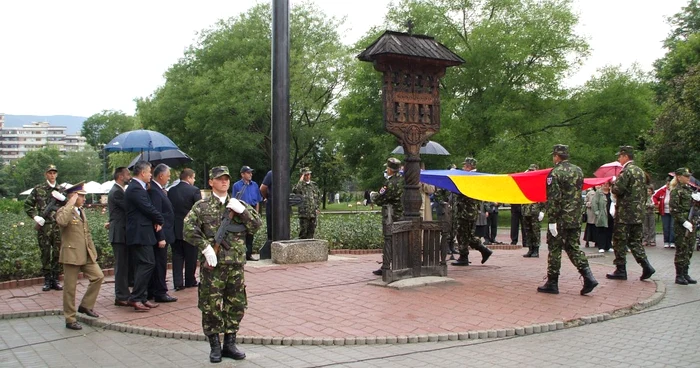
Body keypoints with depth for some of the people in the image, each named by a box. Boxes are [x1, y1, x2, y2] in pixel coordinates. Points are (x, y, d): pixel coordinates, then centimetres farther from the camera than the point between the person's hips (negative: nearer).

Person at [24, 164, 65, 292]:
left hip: (58, 226, 1)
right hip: (44, 226, -1)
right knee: (45, 253, 4)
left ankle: (55, 279, 13)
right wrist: (35, 216, -5)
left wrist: (63, 198, -8)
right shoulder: (38, 189, 5)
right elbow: (27, 205, 9)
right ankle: (47, 280, 13)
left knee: (58, 253, 3)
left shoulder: (61, 190, 10)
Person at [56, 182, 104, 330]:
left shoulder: (81, 211, 16)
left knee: (98, 276, 0)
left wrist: (93, 251, 15)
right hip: (71, 255, -7)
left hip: (86, 255, 7)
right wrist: (70, 204, -25)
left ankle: (86, 305, 16)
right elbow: (61, 221, -35)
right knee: (70, 287, 2)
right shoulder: (63, 211, -9)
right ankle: (70, 319, 12)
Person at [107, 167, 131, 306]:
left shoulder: (119, 190, 17)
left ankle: (123, 295, 21)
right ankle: (121, 297, -1)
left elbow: (127, 208, 16)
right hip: (119, 233, -10)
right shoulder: (116, 192, -15)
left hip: (122, 233, 10)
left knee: (124, 265, 14)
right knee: (121, 265, -6)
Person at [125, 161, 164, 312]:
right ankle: (135, 298, -7)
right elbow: (148, 208, -18)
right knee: (147, 264, -9)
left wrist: (156, 220, -1)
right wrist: (160, 220, -2)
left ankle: (141, 298, 17)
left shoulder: (136, 187, 17)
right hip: (140, 233, -11)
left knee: (142, 265, 12)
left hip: (139, 233, 11)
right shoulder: (136, 189, -15)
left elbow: (148, 207, 15)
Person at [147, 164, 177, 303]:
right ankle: (160, 293, 6)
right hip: (160, 234, -10)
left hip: (161, 234, 10)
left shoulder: (158, 189, 11)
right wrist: (161, 237, -23)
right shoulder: (154, 191, -19)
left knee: (158, 264, 16)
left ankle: (152, 292, 24)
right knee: (160, 264, -2)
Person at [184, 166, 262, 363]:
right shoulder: (202, 206, 1)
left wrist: (242, 210, -9)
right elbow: (189, 229, -9)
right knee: (211, 306, 0)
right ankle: (215, 346, 13)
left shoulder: (238, 204, 12)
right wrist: (205, 247, -16)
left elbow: (256, 226, 5)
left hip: (236, 264, 4)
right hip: (213, 265, -3)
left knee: (236, 305, 7)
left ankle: (229, 344, 20)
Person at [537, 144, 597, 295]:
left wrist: (551, 220, -16)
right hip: (576, 218, 7)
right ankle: (588, 277, 0)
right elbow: (579, 191, 16)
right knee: (573, 247, 13)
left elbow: (553, 198, -17)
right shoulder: (578, 170, 10)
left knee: (555, 249, 2)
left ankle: (552, 283, 8)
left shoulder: (555, 173, -13)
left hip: (560, 218, -7)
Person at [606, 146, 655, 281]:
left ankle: (621, 270, 3)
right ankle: (646, 266, 2)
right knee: (634, 241, 14)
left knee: (619, 241, 0)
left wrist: (614, 182, -2)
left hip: (625, 212, -8)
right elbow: (644, 191, 19)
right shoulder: (640, 171, 14)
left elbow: (617, 190, -20)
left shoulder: (626, 170, -14)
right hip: (638, 213, 8)